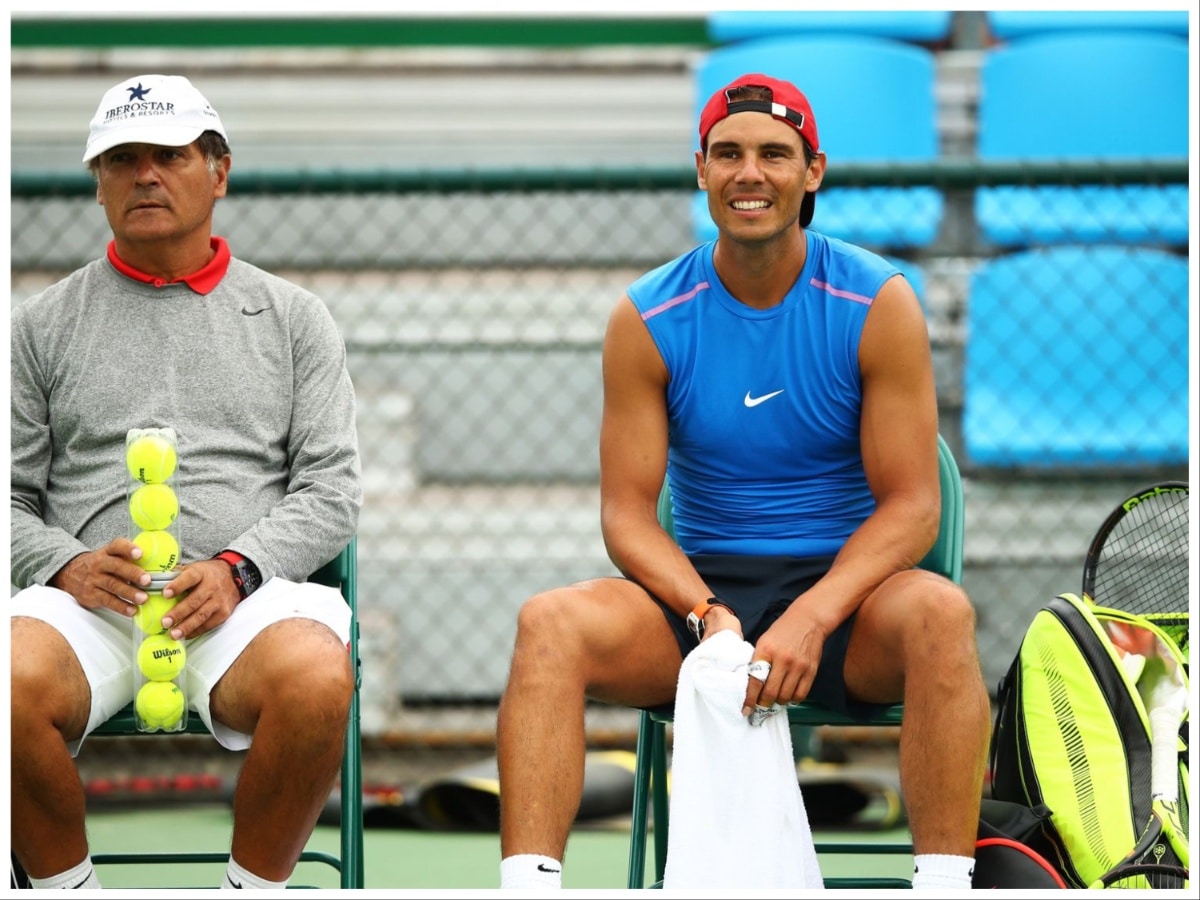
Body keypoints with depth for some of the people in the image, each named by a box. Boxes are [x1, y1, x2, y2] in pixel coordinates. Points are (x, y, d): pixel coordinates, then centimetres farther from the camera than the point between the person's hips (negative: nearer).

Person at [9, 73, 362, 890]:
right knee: (16, 684, -35)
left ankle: (254, 891, -12)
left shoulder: (291, 317, 17)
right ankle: (66, 887, -9)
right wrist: (67, 566, -8)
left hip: (247, 597, 0)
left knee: (318, 680, -35)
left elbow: (331, 488, 9)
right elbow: (13, 495, 14)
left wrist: (236, 570, -9)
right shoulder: (44, 323, 18)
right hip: (88, 599, 0)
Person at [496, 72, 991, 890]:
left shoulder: (878, 303, -3)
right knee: (551, 623, -27)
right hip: (697, 586, 2)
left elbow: (911, 504, -7)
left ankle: (943, 885, -37)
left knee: (940, 612, -35)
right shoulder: (648, 320, 1)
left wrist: (810, 618, -23)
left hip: (843, 586, -1)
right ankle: (528, 885, -35)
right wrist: (707, 614, -20)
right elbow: (627, 510, 0)